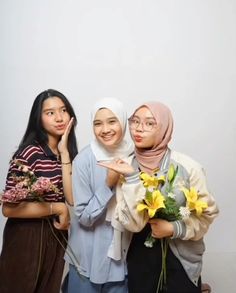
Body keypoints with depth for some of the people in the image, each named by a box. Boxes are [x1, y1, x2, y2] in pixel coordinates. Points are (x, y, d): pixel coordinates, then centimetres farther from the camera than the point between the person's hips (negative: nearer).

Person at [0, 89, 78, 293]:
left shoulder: (67, 151, 2)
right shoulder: (29, 153, -19)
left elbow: (72, 198, -13)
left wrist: (64, 153, -17)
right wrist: (57, 208, -17)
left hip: (56, 234, 6)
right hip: (27, 236, -6)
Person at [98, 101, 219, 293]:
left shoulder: (187, 167, -16)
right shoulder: (127, 166, -10)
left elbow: (207, 213, -6)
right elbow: (133, 223, -18)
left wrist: (174, 229, -18)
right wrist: (132, 178, -27)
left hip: (181, 259, -1)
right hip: (140, 257, 2)